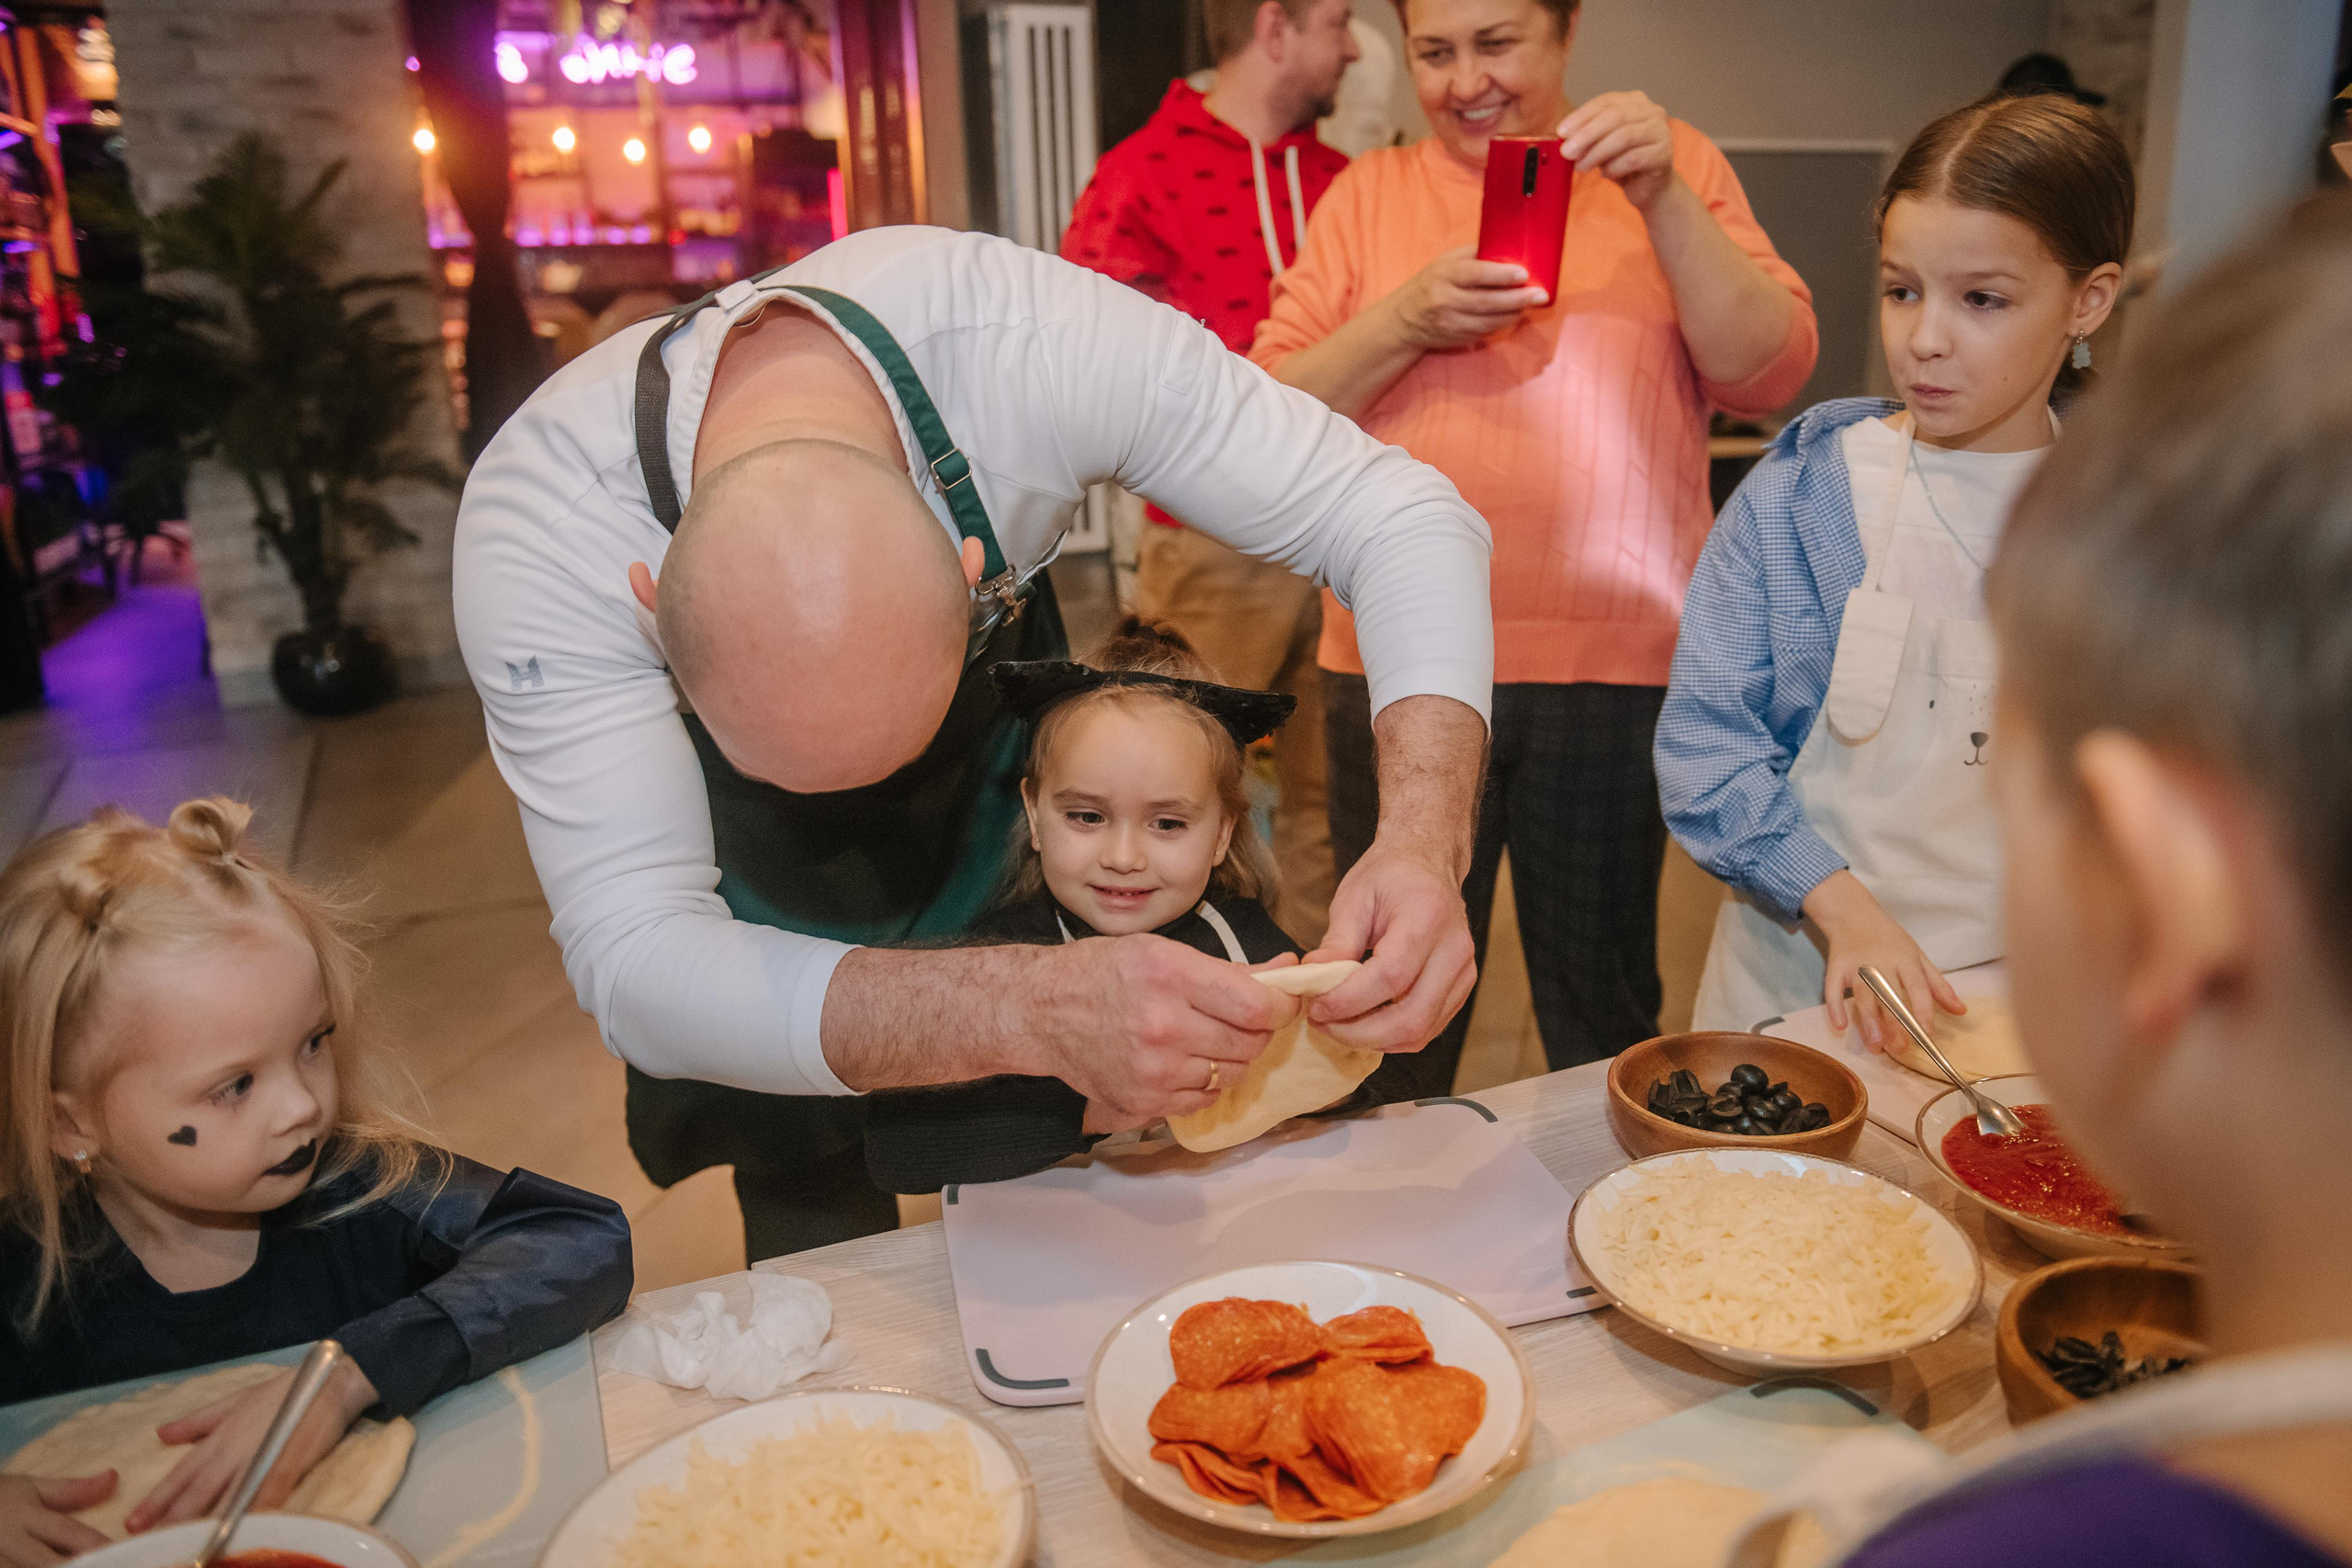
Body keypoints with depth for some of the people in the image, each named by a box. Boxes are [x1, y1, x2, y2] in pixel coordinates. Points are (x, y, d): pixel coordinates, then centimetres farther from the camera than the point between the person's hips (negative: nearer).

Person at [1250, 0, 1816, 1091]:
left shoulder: (1672, 165, 7)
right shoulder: (1367, 193, 8)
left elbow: (1769, 374, -3)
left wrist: (1662, 201, -14)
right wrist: (1406, 321, -13)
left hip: (1615, 663, 0)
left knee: (1602, 1013, 13)